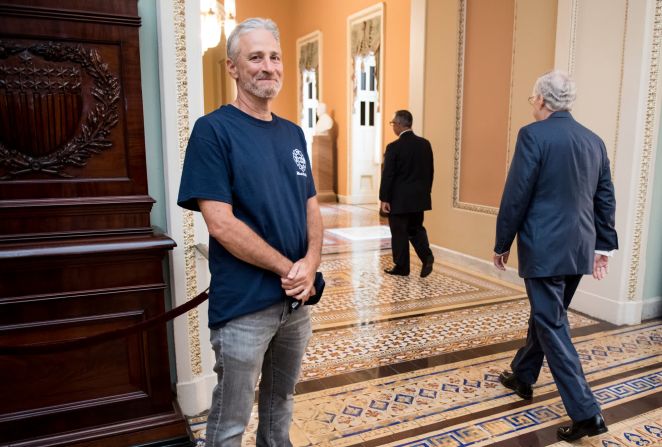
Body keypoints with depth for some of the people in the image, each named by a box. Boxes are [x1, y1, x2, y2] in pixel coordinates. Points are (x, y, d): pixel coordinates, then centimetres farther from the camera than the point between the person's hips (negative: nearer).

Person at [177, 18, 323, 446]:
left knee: (280, 402, 23)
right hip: (244, 304, -6)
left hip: (297, 298, 6)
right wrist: (289, 268, -14)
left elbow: (311, 206, 10)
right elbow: (221, 223, -18)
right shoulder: (213, 130, -10)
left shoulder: (292, 133, 9)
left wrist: (311, 262, -9)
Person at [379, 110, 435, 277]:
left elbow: (387, 175, -14)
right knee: (416, 228, 18)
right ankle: (427, 257, 0)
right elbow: (430, 171, 9)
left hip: (399, 199, -5)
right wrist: (425, 192, 18)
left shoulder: (394, 147, -14)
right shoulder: (425, 144, 3)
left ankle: (402, 267, 14)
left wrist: (384, 199, -8)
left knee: (400, 233, 5)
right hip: (419, 197, 6)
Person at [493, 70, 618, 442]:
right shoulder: (594, 140, 9)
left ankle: (586, 412, 3)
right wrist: (603, 245, 20)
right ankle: (523, 376, 39)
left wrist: (502, 243, -4)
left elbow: (516, 196, -14)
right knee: (546, 314, 21)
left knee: (553, 327, 1)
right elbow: (606, 199, 13)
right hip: (579, 248, 8)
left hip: (544, 248, -8)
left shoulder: (533, 134, -12)